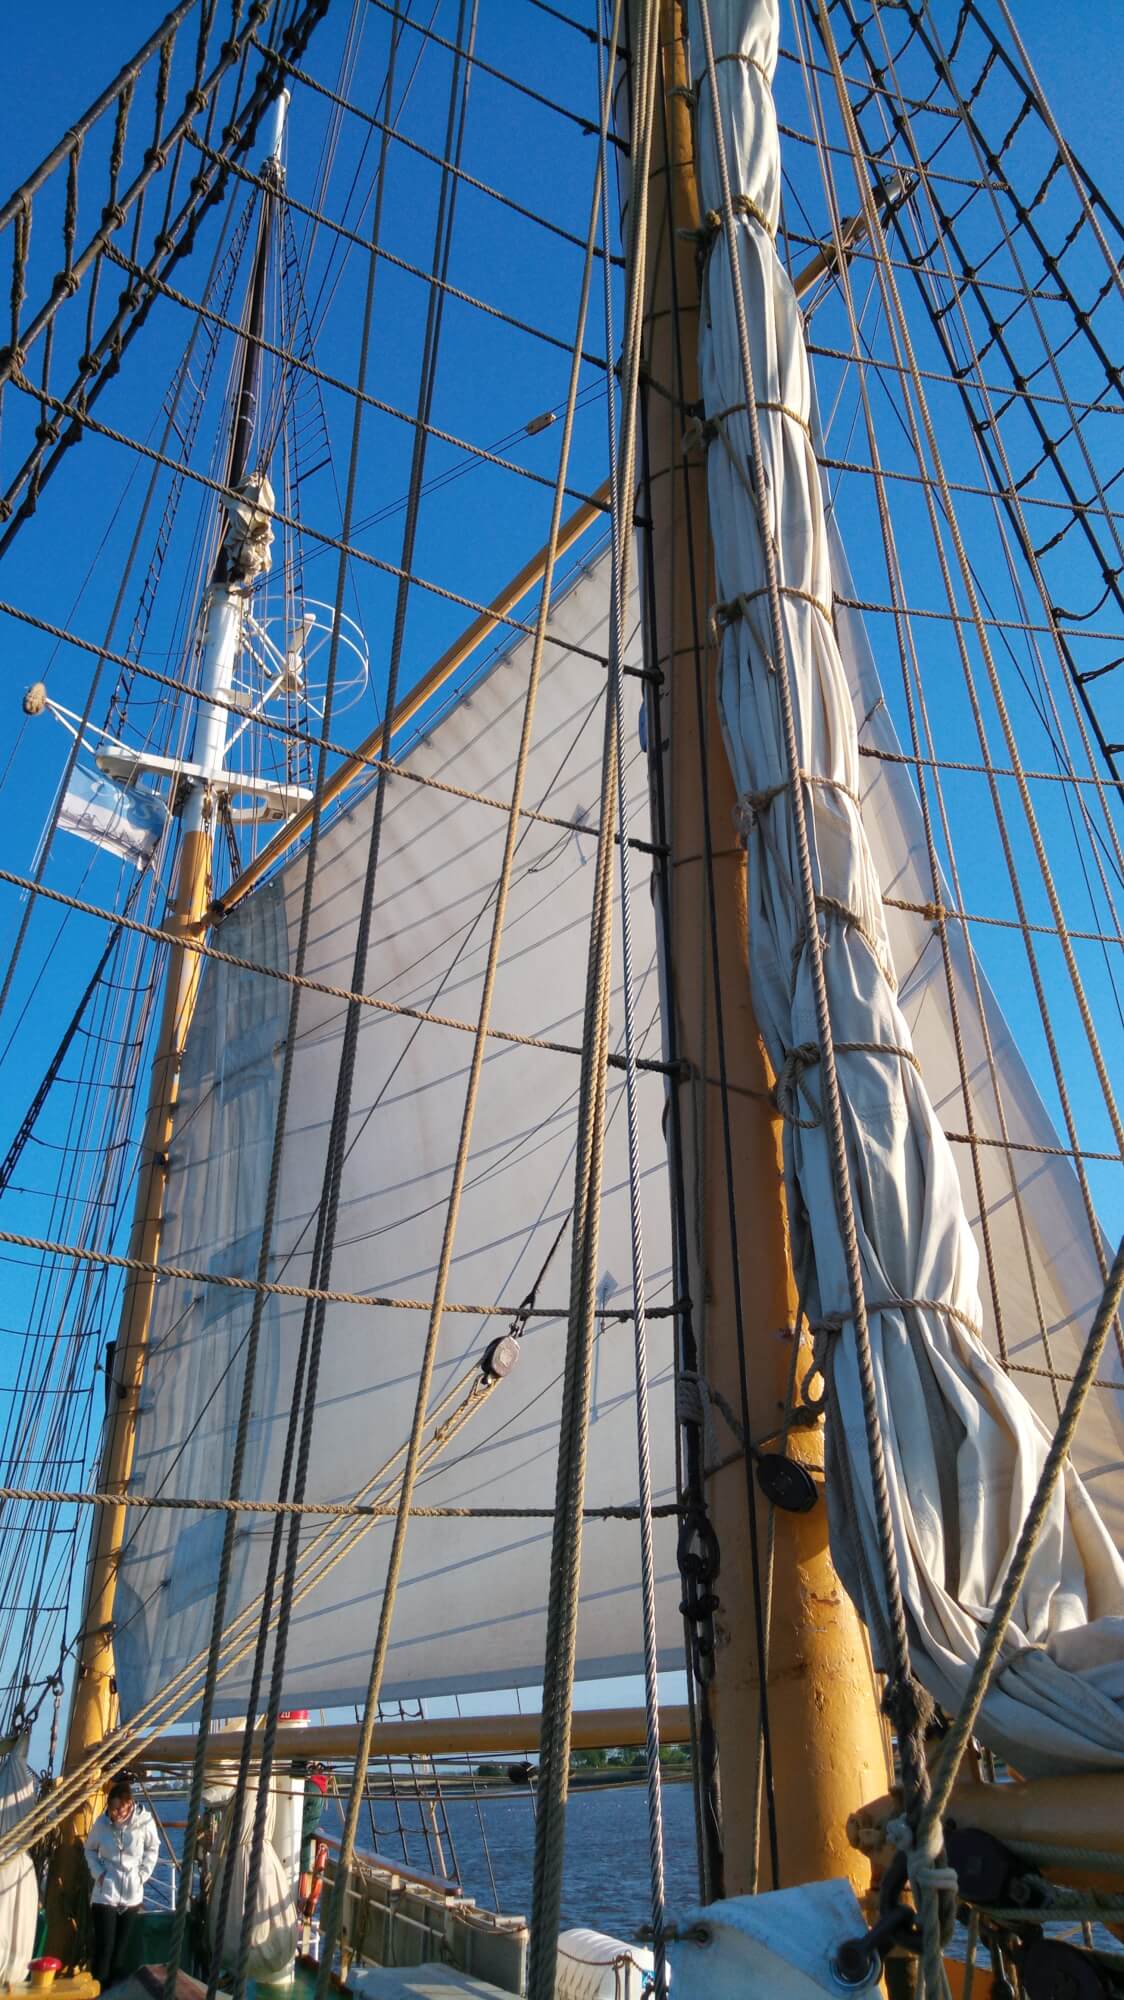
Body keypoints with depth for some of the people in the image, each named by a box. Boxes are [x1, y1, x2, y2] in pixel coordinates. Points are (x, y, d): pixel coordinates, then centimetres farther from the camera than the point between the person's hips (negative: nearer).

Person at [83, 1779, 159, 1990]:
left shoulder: (144, 1822, -15)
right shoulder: (102, 1822, -12)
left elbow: (152, 1849, 1)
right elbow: (90, 1849, 6)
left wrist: (142, 1874, -7)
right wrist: (98, 1872, -6)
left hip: (132, 1894, 1)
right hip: (105, 1894, -1)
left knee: (122, 1950, 10)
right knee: (104, 1948, -6)